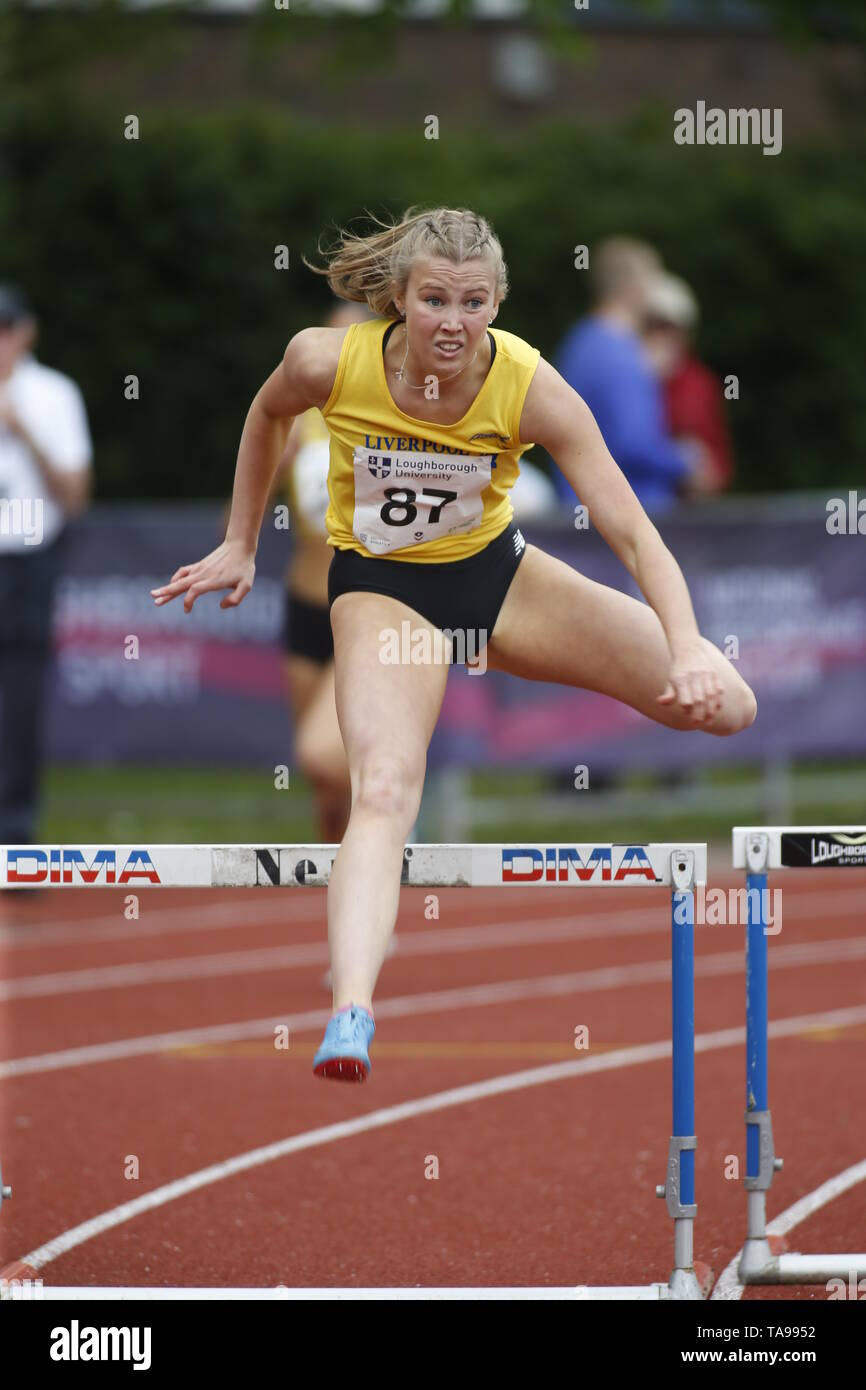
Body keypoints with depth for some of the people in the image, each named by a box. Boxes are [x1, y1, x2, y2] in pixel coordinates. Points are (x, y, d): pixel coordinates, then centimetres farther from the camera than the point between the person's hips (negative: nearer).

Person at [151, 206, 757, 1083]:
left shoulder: (530, 388, -23)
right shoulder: (328, 362, -23)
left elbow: (631, 529, -27)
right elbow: (268, 413, 3)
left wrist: (687, 650, -41)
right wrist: (239, 545, 10)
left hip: (494, 569, 3)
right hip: (381, 588, -2)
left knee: (725, 707, -6)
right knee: (384, 789, -32)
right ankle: (350, 1014, -48)